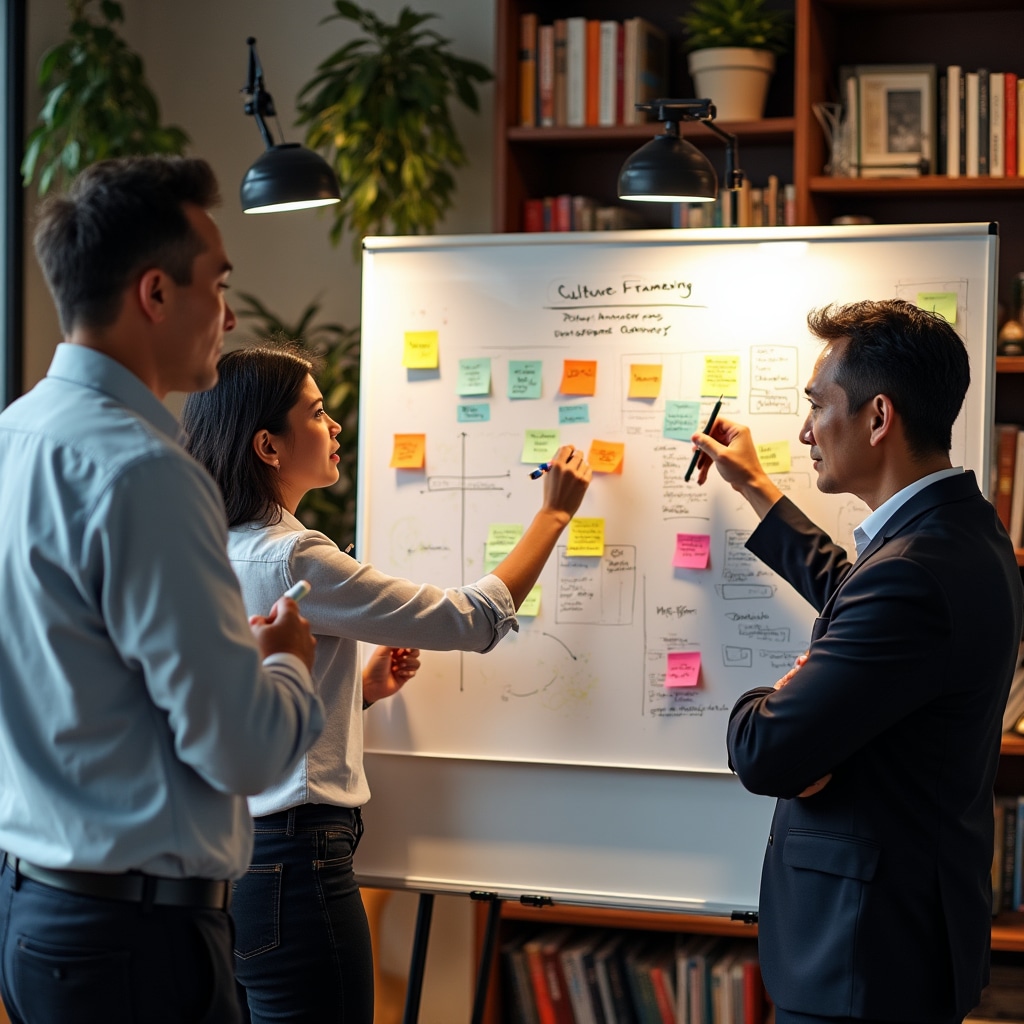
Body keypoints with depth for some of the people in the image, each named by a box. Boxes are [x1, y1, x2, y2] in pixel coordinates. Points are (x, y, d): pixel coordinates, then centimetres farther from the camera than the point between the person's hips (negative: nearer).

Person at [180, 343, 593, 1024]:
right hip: (292, 859, -9)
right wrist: (555, 513, -2)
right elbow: (475, 620, -13)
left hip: (231, 848, 9)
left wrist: (362, 691, 11)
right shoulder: (292, 558, -18)